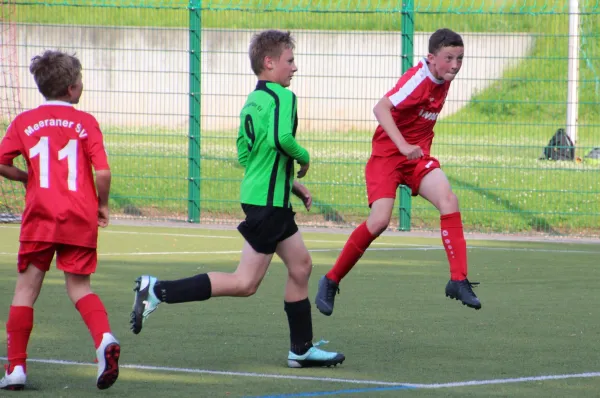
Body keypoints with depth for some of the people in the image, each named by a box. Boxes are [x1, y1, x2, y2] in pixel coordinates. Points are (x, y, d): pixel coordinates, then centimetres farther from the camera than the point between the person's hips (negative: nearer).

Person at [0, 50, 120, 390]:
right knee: (79, 285, 12)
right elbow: (103, 173, -7)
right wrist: (103, 206, 10)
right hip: (81, 219, 0)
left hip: (41, 216, 0)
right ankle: (105, 338, -15)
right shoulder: (85, 122, 1)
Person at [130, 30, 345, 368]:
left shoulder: (252, 101, 15)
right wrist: (304, 157, -11)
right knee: (245, 283, -9)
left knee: (301, 265, 16)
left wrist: (293, 184, 22)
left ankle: (302, 349, 21)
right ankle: (159, 291, -12)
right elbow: (281, 139, -32)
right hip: (267, 202, -10)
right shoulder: (282, 97, -13)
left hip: (268, 198, 10)